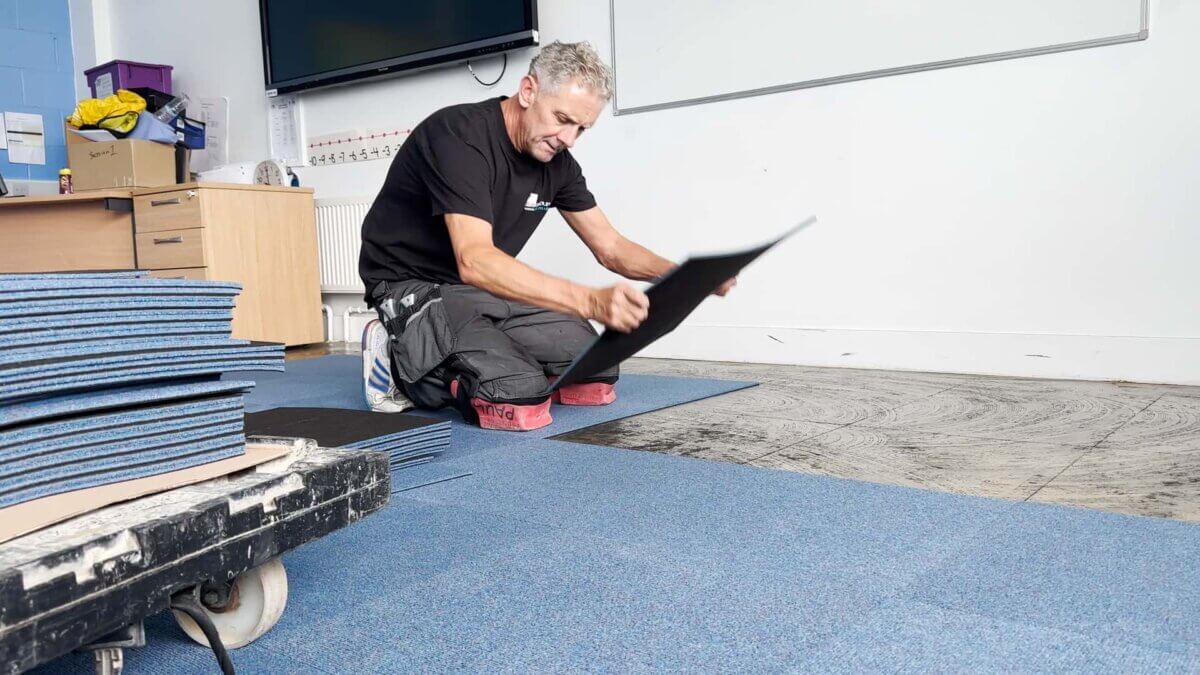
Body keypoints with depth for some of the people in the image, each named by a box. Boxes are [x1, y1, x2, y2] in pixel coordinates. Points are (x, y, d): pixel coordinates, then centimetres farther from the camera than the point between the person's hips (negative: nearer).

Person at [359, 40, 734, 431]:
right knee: (520, 398, -30)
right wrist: (591, 302, -48)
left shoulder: (556, 161, 1)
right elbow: (474, 261, -37)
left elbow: (609, 247, 6)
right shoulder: (460, 135, -24)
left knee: (596, 376, -7)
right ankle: (401, 362, -2)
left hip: (488, 291, 8)